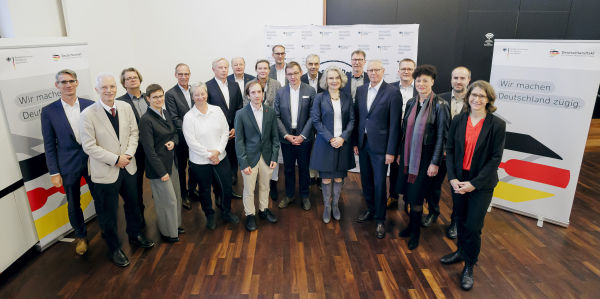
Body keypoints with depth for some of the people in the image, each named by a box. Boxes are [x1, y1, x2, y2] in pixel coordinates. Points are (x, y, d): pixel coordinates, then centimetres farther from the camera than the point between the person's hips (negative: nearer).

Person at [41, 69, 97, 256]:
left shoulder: (90, 105, -3)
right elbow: (49, 145, -1)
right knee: (73, 204, 14)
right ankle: (81, 236, 36)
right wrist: (54, 172, -3)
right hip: (69, 166, 0)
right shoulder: (49, 111, -5)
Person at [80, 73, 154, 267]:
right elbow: (89, 146, -15)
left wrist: (128, 154, -12)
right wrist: (115, 160, -18)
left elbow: (134, 132, 3)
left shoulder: (126, 107, -1)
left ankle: (135, 235, 46)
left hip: (128, 167, 5)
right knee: (108, 214, 10)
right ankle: (114, 249, 30)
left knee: (133, 204, 22)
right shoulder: (88, 115, -15)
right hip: (105, 172, -5)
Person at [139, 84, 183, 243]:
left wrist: (173, 141, -6)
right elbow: (149, 149, -17)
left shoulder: (166, 113, 6)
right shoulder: (146, 120, -17)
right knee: (167, 200, 3)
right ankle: (167, 232, 23)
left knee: (176, 196, 16)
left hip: (171, 162, 7)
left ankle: (175, 224, 36)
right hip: (158, 165, -7)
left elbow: (175, 133, 19)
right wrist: (162, 172, -16)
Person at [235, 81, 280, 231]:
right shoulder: (241, 114, -10)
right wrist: (244, 163, -12)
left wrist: (274, 157, -1)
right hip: (250, 158, -3)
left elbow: (275, 136, 4)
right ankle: (250, 215, 29)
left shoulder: (270, 112, -2)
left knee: (265, 186, 18)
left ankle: (263, 210, 39)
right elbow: (239, 141, -8)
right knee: (249, 189, 9)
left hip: (267, 157, 3)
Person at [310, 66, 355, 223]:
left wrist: (343, 137, -11)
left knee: (339, 177, 9)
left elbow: (352, 120, 3)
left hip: (343, 143, 2)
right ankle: (327, 206, 20)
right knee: (326, 177, 4)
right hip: (325, 143, -2)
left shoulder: (347, 98, 5)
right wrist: (330, 138, -13)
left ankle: (335, 205, 26)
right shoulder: (320, 98, -1)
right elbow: (316, 120, -5)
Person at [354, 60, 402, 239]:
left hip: (380, 145, -5)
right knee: (366, 181, 16)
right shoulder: (360, 90, 6)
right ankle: (370, 210, 37)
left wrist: (391, 151, -13)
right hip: (363, 143, 5)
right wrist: (355, 142, 6)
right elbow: (356, 117, 9)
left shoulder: (392, 93, -10)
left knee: (379, 184, 2)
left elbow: (394, 124, -11)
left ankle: (380, 220, 19)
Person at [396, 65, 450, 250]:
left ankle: (415, 232, 23)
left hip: (425, 158, -5)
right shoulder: (411, 103, 5)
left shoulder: (440, 105, -11)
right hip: (408, 155, 5)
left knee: (416, 196, 3)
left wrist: (435, 163, -13)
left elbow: (442, 136, -11)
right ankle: (412, 225, 33)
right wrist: (400, 153, 13)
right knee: (408, 193, 12)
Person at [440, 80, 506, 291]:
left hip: (482, 184, -3)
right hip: (458, 180, 3)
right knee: (461, 220, 16)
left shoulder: (497, 125, -10)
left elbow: (495, 158, -10)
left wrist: (474, 183, -15)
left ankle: (469, 266, 21)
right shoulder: (458, 121, 0)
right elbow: (450, 150, 2)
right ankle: (461, 251, 40)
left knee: (473, 226, 1)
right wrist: (452, 178, -8)